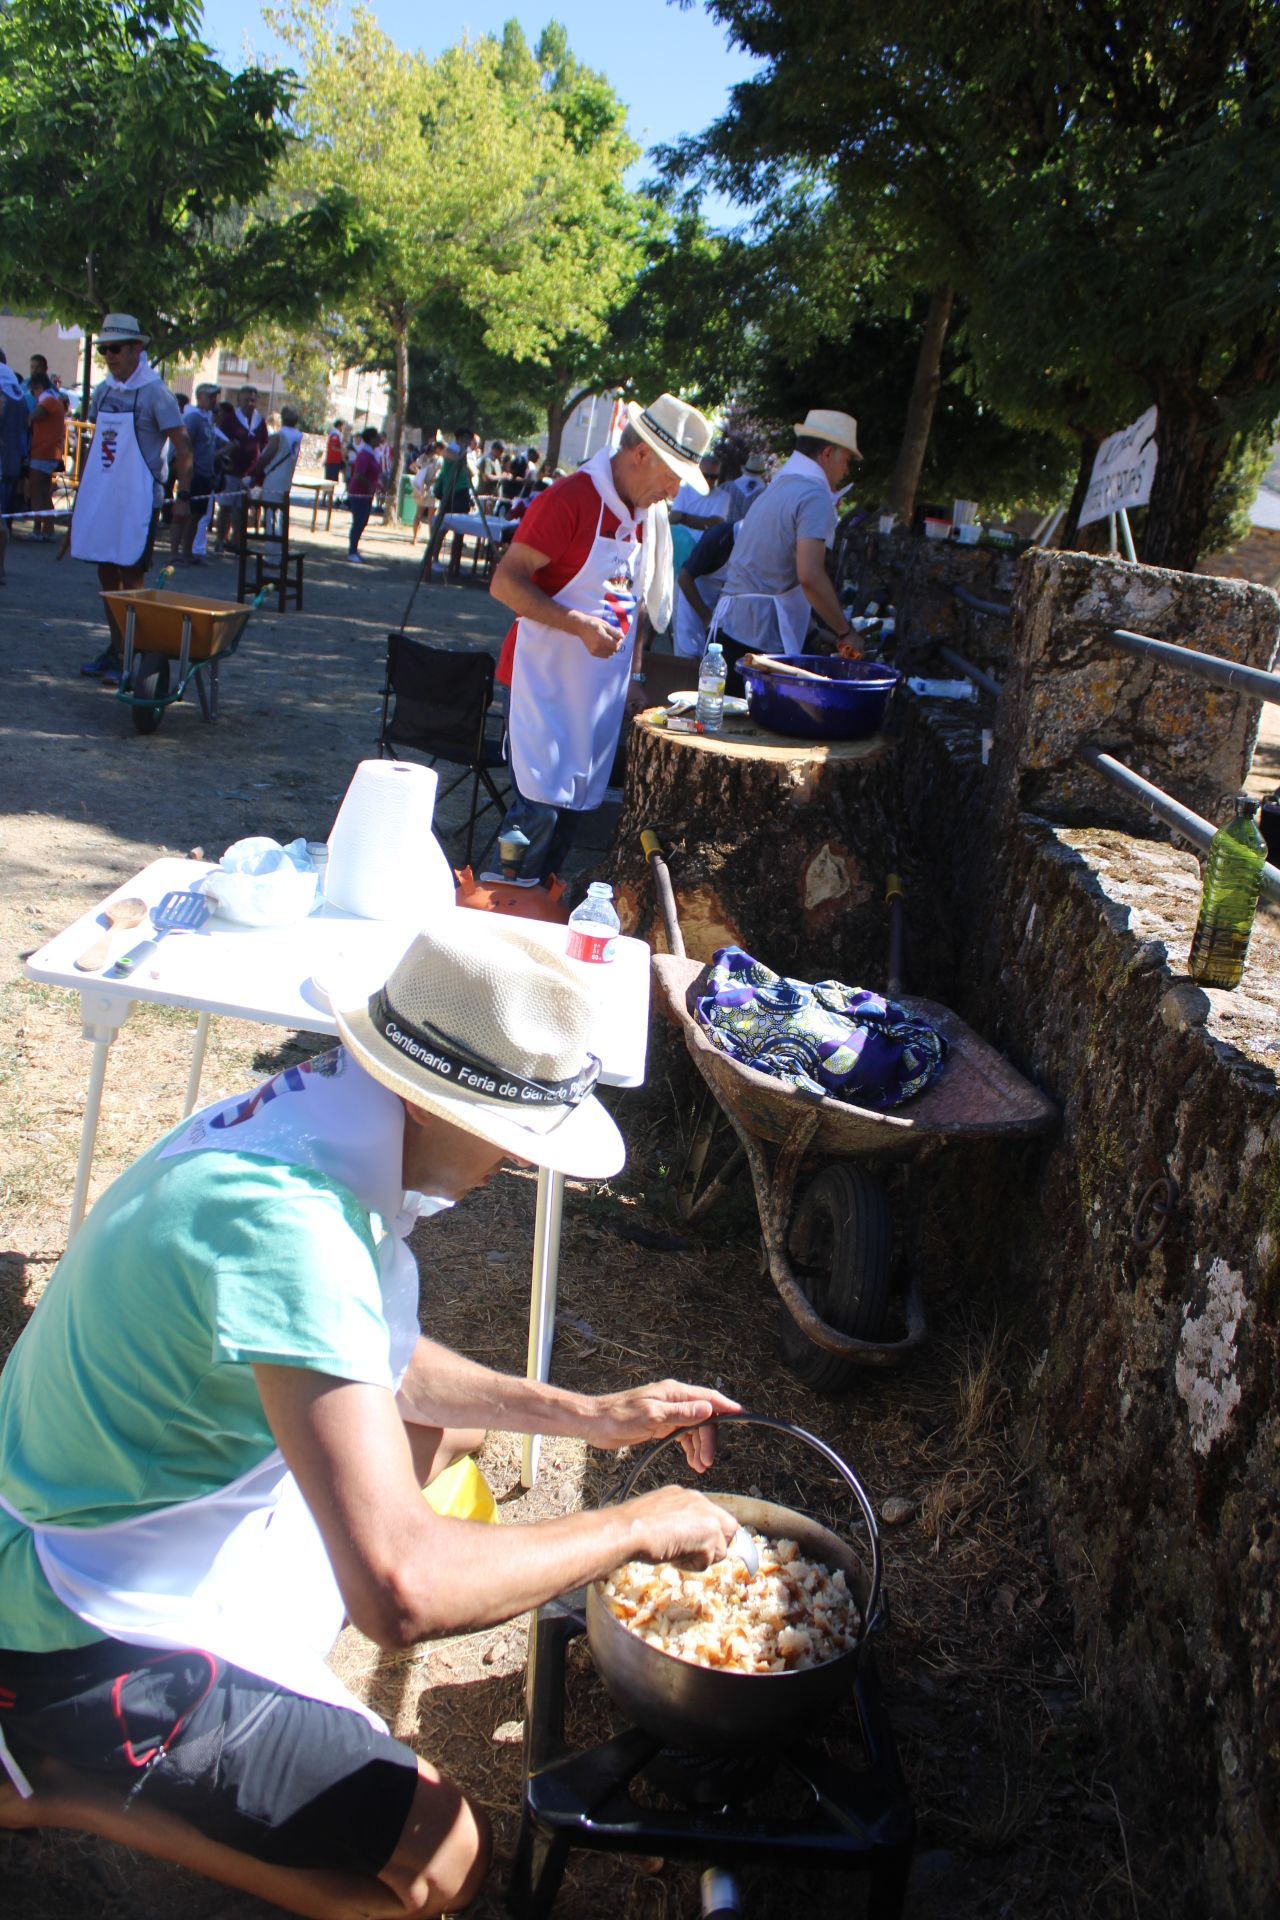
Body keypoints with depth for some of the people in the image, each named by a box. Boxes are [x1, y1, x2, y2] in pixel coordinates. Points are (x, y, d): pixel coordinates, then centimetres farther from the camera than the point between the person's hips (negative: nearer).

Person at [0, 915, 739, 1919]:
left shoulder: (307, 1109, -6)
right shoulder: (288, 1227, -36)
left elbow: (385, 1365, 11)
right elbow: (402, 1590, -41)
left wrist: (589, 1413, 4)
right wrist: (638, 1525, -25)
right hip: (90, 1638, -9)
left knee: (450, 1426, 23)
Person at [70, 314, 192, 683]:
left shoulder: (154, 392, -9)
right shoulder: (102, 391, 10)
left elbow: (182, 445, -11)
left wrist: (183, 495, -16)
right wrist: (82, 487, 21)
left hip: (137, 500, -7)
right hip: (99, 497, 7)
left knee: (131, 577, -4)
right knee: (107, 574, 11)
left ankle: (131, 659, 1)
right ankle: (116, 649, 20)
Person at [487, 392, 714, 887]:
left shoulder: (651, 514, 11)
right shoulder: (570, 499, -14)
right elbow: (505, 582, -18)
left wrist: (633, 673, 13)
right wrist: (580, 625, -25)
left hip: (603, 690, 7)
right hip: (548, 683, -7)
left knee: (573, 809, 9)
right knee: (537, 809, -11)